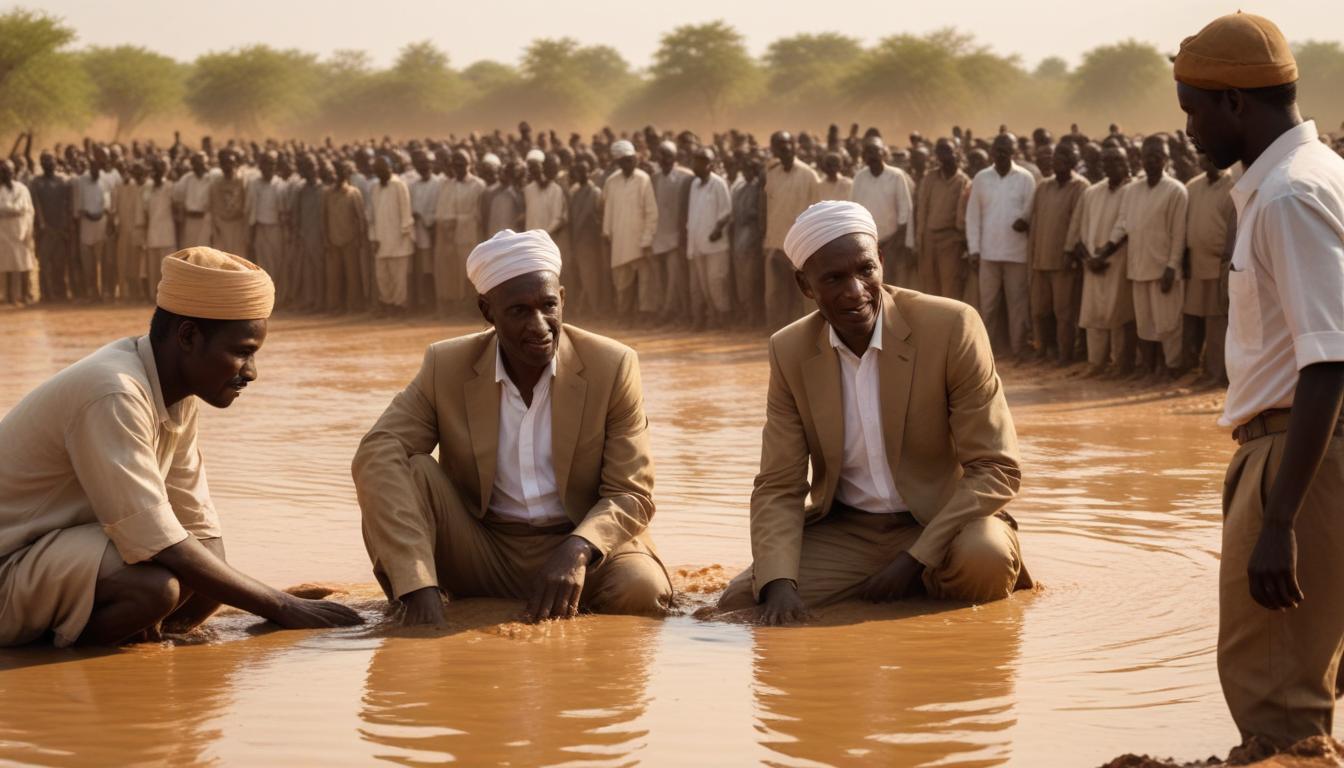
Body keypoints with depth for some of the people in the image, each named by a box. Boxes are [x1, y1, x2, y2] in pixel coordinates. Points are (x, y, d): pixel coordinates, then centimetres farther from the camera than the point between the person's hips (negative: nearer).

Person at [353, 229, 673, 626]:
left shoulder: (612, 366, -7)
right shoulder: (446, 367, -5)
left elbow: (631, 494, -7)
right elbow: (376, 457, -20)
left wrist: (577, 551, -32)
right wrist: (419, 586, -36)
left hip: (583, 548, -1)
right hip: (483, 559, 1)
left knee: (642, 592, -33)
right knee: (409, 470, -23)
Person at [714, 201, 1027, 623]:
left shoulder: (952, 327, -14)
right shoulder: (789, 351, -2)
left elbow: (995, 469, -14)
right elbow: (779, 487, -2)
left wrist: (916, 559, -22)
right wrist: (779, 583, -21)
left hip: (940, 523, -3)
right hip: (842, 535, 3)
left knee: (984, 560, -36)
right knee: (737, 605, -17)